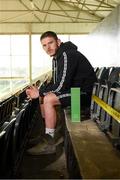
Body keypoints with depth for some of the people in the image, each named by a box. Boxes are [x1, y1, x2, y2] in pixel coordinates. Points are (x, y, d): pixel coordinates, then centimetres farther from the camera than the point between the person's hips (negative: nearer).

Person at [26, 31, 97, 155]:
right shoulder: (57, 57, 12)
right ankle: (48, 134, 15)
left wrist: (40, 93, -15)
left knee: (48, 99, -24)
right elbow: (55, 83, 15)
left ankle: (49, 143, -14)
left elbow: (62, 85, -27)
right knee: (43, 97, 11)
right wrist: (39, 91, -1)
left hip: (85, 93, -11)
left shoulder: (68, 55, -20)